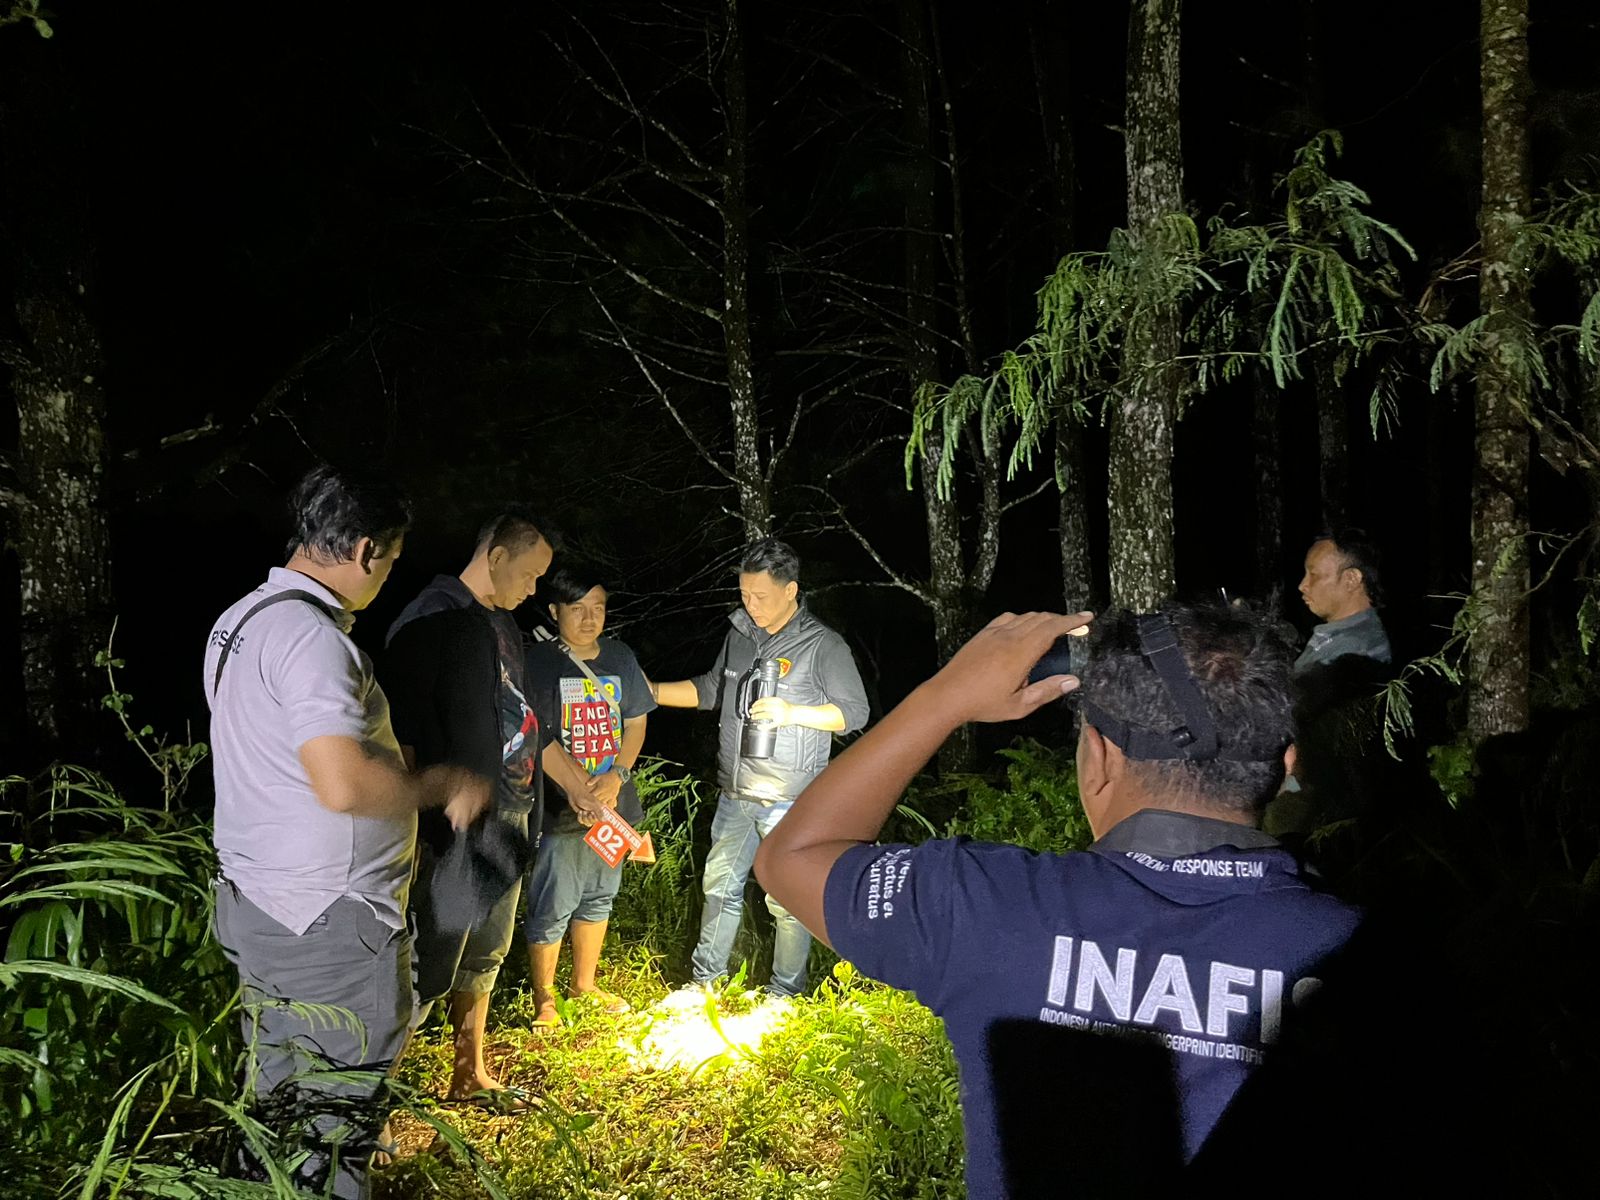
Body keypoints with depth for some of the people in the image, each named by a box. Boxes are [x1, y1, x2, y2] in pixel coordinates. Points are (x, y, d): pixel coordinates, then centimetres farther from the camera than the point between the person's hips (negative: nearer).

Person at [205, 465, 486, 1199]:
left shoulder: (241, 620, 9)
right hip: (328, 924, -9)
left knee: (279, 1096, 20)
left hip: (254, 904, 10)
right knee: (342, 1106, 5)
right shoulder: (309, 636, -22)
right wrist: (438, 788, -14)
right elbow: (343, 785, -30)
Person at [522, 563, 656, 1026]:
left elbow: (635, 722, 8)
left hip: (613, 802, 6)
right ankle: (544, 997, 19)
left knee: (599, 896, 18)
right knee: (552, 906, 1)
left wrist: (616, 776, -8)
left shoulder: (620, 657, 6)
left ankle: (584, 983, 36)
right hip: (559, 810, -5)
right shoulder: (538, 662, -10)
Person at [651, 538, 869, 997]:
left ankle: (785, 995, 17)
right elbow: (711, 688, 22)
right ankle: (705, 979, 30)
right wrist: (651, 692, 13)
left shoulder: (823, 645, -10)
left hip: (790, 802, -6)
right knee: (720, 886, 15)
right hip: (736, 795, 6)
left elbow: (855, 712, -8)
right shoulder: (740, 635, 9)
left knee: (788, 901, 1)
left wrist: (791, 713, -21)